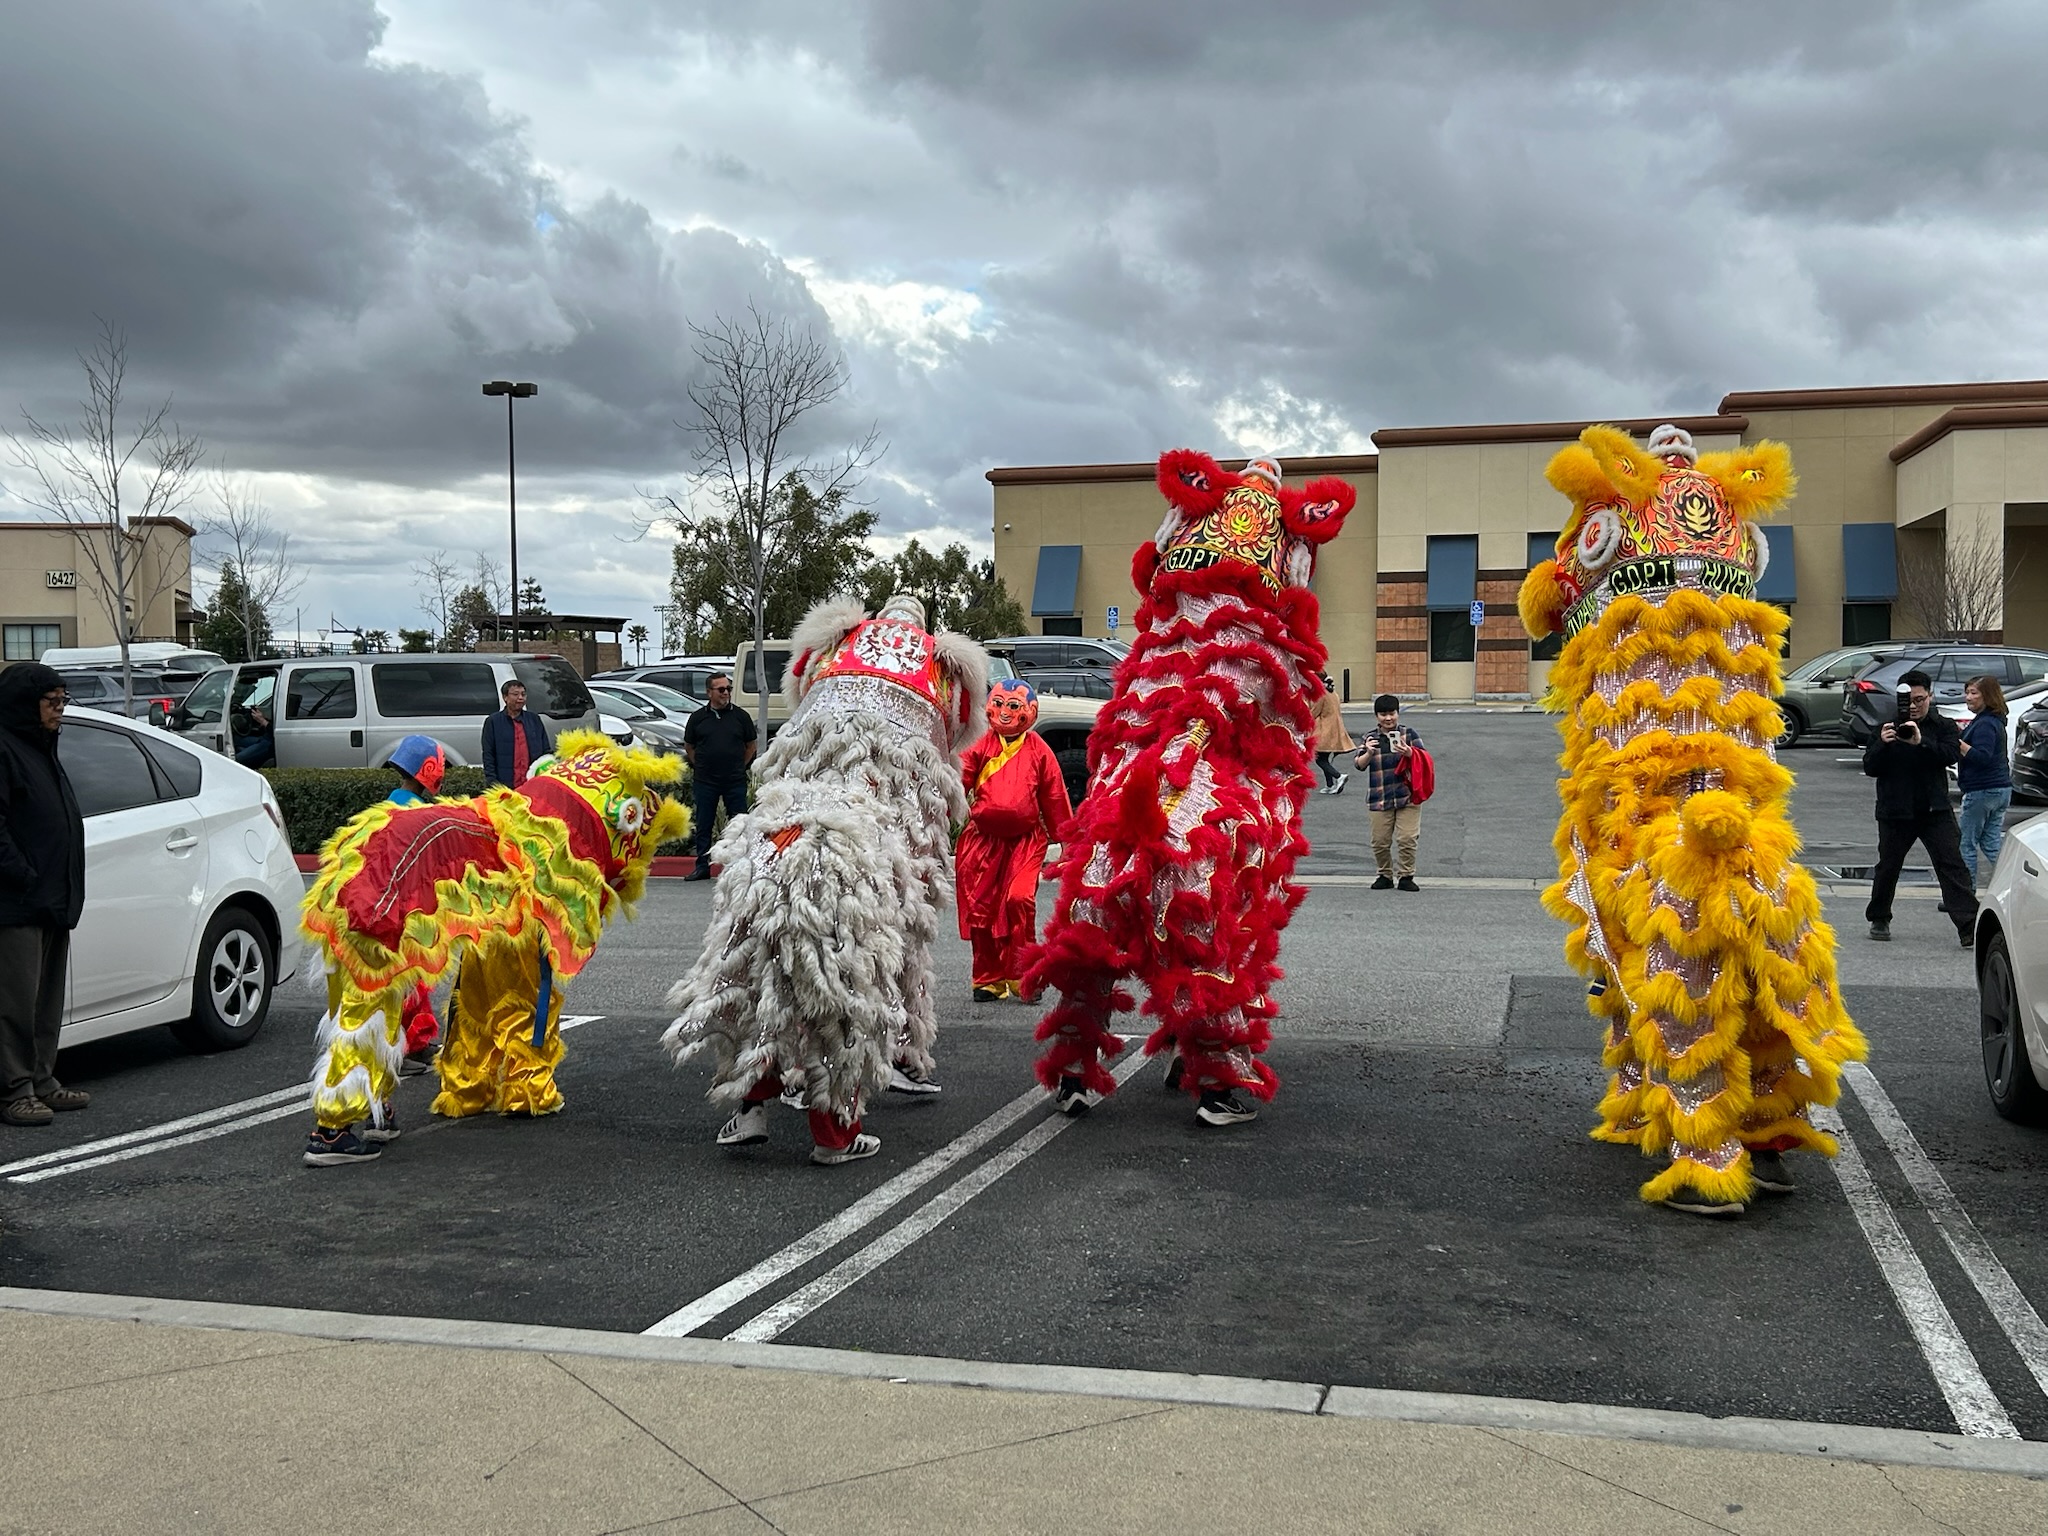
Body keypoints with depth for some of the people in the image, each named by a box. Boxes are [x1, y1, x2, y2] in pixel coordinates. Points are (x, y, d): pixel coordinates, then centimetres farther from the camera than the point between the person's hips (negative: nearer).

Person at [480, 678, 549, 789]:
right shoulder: (493, 721, 7)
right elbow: (488, 756, 4)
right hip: (505, 786, -2)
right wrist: (492, 783, -6)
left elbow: (546, 752, 17)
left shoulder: (535, 720, 15)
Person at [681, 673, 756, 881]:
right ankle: (702, 866, 14)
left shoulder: (741, 716, 4)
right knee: (703, 825, 5)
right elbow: (688, 747, 14)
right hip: (705, 781, 0)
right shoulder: (698, 717, 5)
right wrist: (700, 766, 6)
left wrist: (740, 767, 6)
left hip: (735, 781, 0)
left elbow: (751, 746, 13)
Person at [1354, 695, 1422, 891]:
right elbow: (1360, 765, -3)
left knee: (1407, 839, -5)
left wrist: (1409, 753, -20)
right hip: (1380, 799, 1)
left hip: (1407, 796, -1)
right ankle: (1386, 875, 21)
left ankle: (1406, 876, 9)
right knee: (1380, 841, 4)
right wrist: (1368, 753, -23)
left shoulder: (1409, 734, 3)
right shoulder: (1370, 738, 4)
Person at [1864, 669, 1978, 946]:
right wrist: (1882, 744, -20)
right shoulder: (1888, 726, 6)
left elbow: (1952, 754, -16)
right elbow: (1870, 767, -1)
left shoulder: (1943, 726, 4)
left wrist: (1921, 742, -30)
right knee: (1887, 867, 11)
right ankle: (1878, 920, 29)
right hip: (1895, 811, 1)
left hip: (1935, 809, -1)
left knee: (1952, 865, -10)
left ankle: (1970, 927, -15)